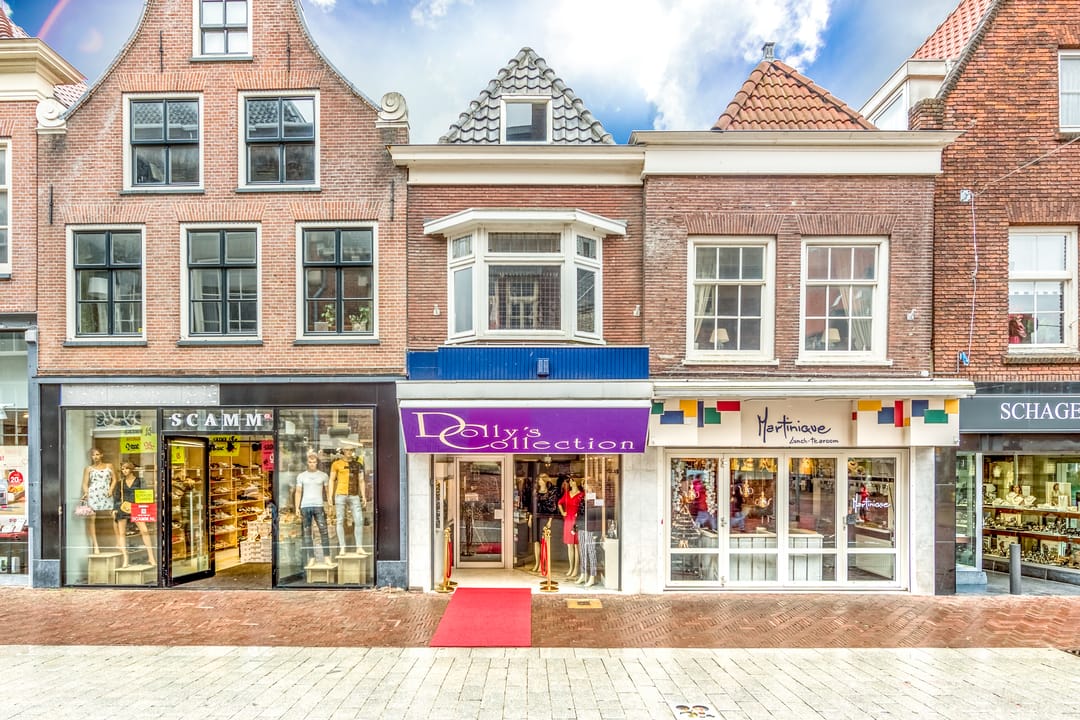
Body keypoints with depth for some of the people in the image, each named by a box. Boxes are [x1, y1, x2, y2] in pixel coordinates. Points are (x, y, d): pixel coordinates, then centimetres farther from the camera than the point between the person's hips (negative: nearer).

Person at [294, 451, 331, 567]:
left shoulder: (323, 475, 9)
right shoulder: (301, 476, 10)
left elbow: (327, 491, 10)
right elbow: (298, 492, 8)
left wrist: (329, 505, 0)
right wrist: (297, 508, 0)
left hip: (319, 506, -1)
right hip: (305, 507, 1)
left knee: (323, 531, -7)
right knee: (306, 533, 1)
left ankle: (327, 556, -4)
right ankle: (311, 558, 7)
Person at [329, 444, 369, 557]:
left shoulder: (358, 464, 12)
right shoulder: (336, 464, 3)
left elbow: (361, 481, 12)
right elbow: (332, 480, 5)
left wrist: (363, 496, 5)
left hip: (354, 496, 3)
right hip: (340, 495, -2)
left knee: (359, 520, -3)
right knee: (340, 521, 0)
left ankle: (359, 548, 1)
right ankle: (342, 548, 5)